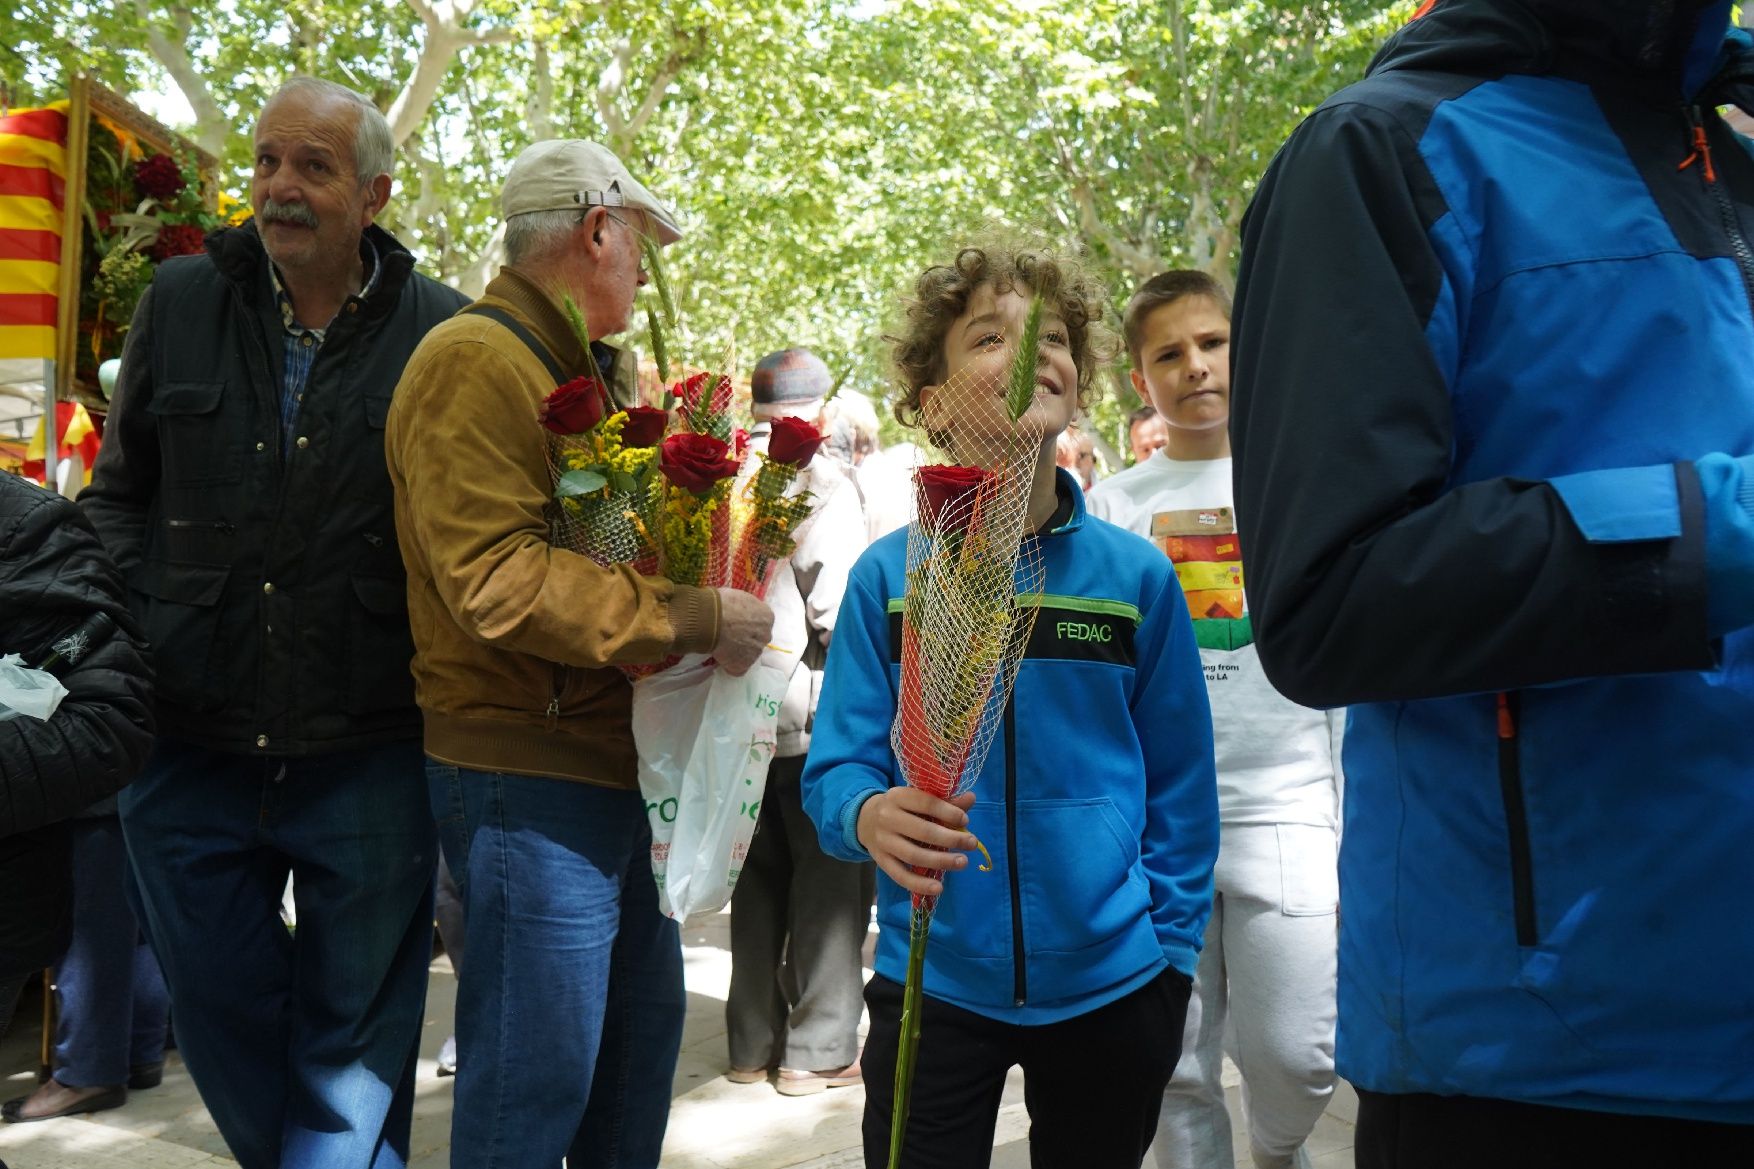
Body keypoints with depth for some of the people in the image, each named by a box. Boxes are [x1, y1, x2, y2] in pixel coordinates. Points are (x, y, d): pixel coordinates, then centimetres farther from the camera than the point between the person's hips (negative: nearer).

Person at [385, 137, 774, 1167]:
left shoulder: (580, 368, 17)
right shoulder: (476, 361, -15)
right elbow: (495, 581, -25)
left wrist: (718, 593, 10)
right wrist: (694, 620, -22)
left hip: (616, 765, 10)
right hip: (529, 781, -10)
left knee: (643, 1034, 21)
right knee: (537, 1086, 0)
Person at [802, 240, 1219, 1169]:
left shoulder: (1137, 575, -4)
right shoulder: (888, 576, -6)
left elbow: (1180, 787, 3)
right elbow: (834, 766, -3)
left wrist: (1170, 953, 0)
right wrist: (870, 815, -24)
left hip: (1109, 982, 2)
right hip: (933, 982, -1)